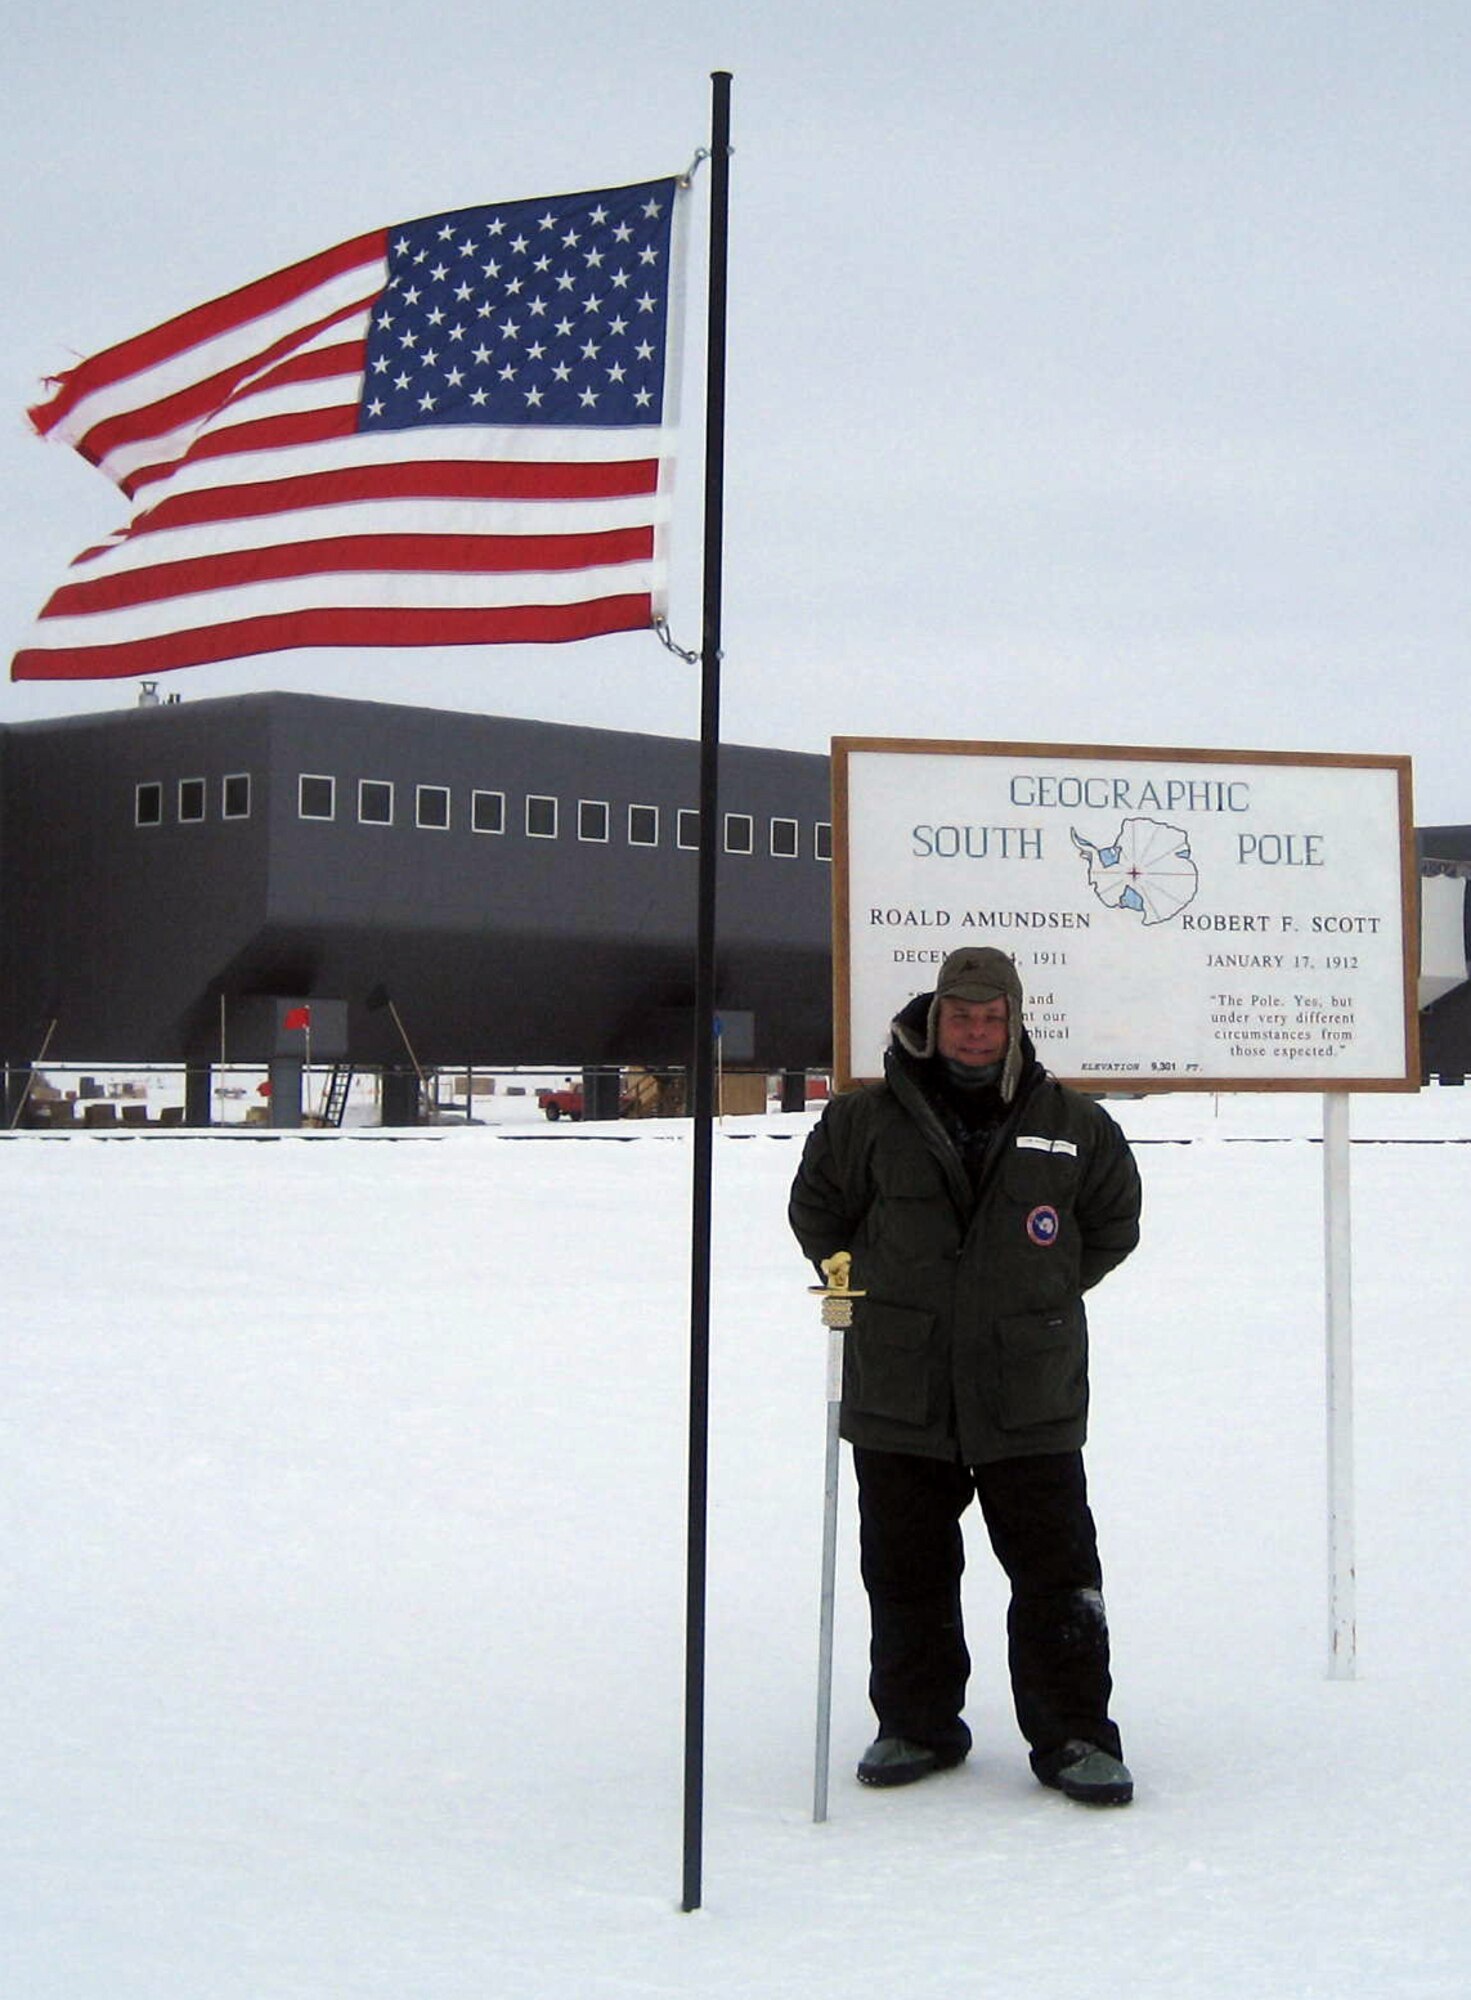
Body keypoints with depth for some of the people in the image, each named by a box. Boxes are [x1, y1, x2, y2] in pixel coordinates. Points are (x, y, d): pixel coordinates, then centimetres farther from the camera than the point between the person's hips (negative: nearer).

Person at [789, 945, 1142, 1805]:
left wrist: (1043, 1291, 11)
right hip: (899, 1399, 1)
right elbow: (817, 1208, 16)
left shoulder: (1073, 1124, 3)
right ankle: (916, 1725, 25)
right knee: (907, 1576, 10)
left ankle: (1074, 1736, 12)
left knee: (1057, 1575, 1)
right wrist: (862, 1287, 9)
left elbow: (1113, 1224, 16)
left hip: (1032, 1401, 0)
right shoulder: (867, 1120, 1)